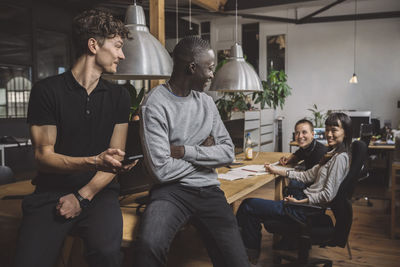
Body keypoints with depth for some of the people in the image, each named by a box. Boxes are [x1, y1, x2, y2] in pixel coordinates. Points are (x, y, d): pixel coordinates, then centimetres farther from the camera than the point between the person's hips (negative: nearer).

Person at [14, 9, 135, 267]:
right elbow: (44, 156, -6)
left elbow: (114, 157, 5)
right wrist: (95, 162, -22)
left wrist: (83, 196, -8)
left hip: (99, 191, 2)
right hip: (52, 192, -1)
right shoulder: (47, 91, -2)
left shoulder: (118, 96, 7)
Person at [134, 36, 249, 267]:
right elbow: (162, 170, -16)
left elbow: (228, 153, 5)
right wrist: (205, 152, -2)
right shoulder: (155, 105, -9)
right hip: (172, 190, -5)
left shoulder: (206, 102, 11)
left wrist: (186, 151, -10)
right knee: (149, 245, -35)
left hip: (209, 190, 6)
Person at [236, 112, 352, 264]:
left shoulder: (340, 158, -15)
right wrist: (277, 171, 15)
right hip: (308, 201, 10)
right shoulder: (332, 155, 15)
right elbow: (308, 175, 17)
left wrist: (299, 201, -17)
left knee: (248, 205, -6)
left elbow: (328, 195, -20)